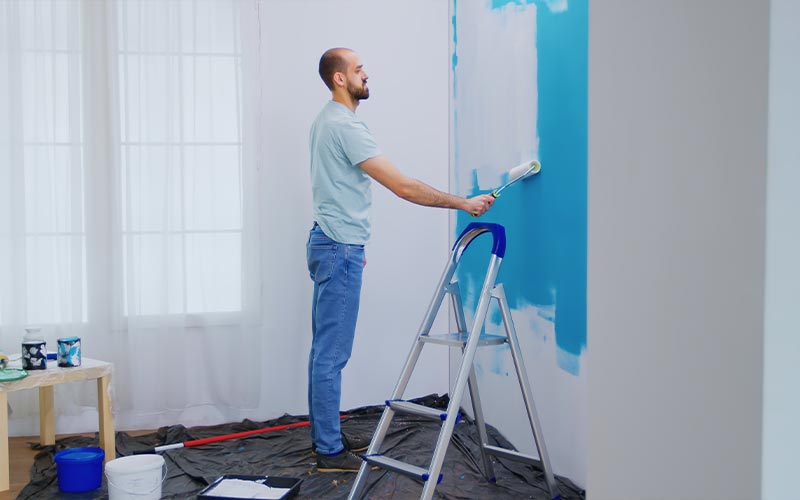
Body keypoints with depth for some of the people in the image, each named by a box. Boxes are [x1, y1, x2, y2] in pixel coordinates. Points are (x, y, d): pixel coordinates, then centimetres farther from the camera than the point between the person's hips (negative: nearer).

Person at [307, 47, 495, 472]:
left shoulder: (325, 121, 16)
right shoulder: (346, 126, -19)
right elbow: (404, 187, -22)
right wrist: (463, 203, -17)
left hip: (330, 245, 11)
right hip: (340, 251, -11)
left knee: (326, 349, 16)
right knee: (331, 354, -5)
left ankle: (325, 435, 26)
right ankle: (330, 451, 3)